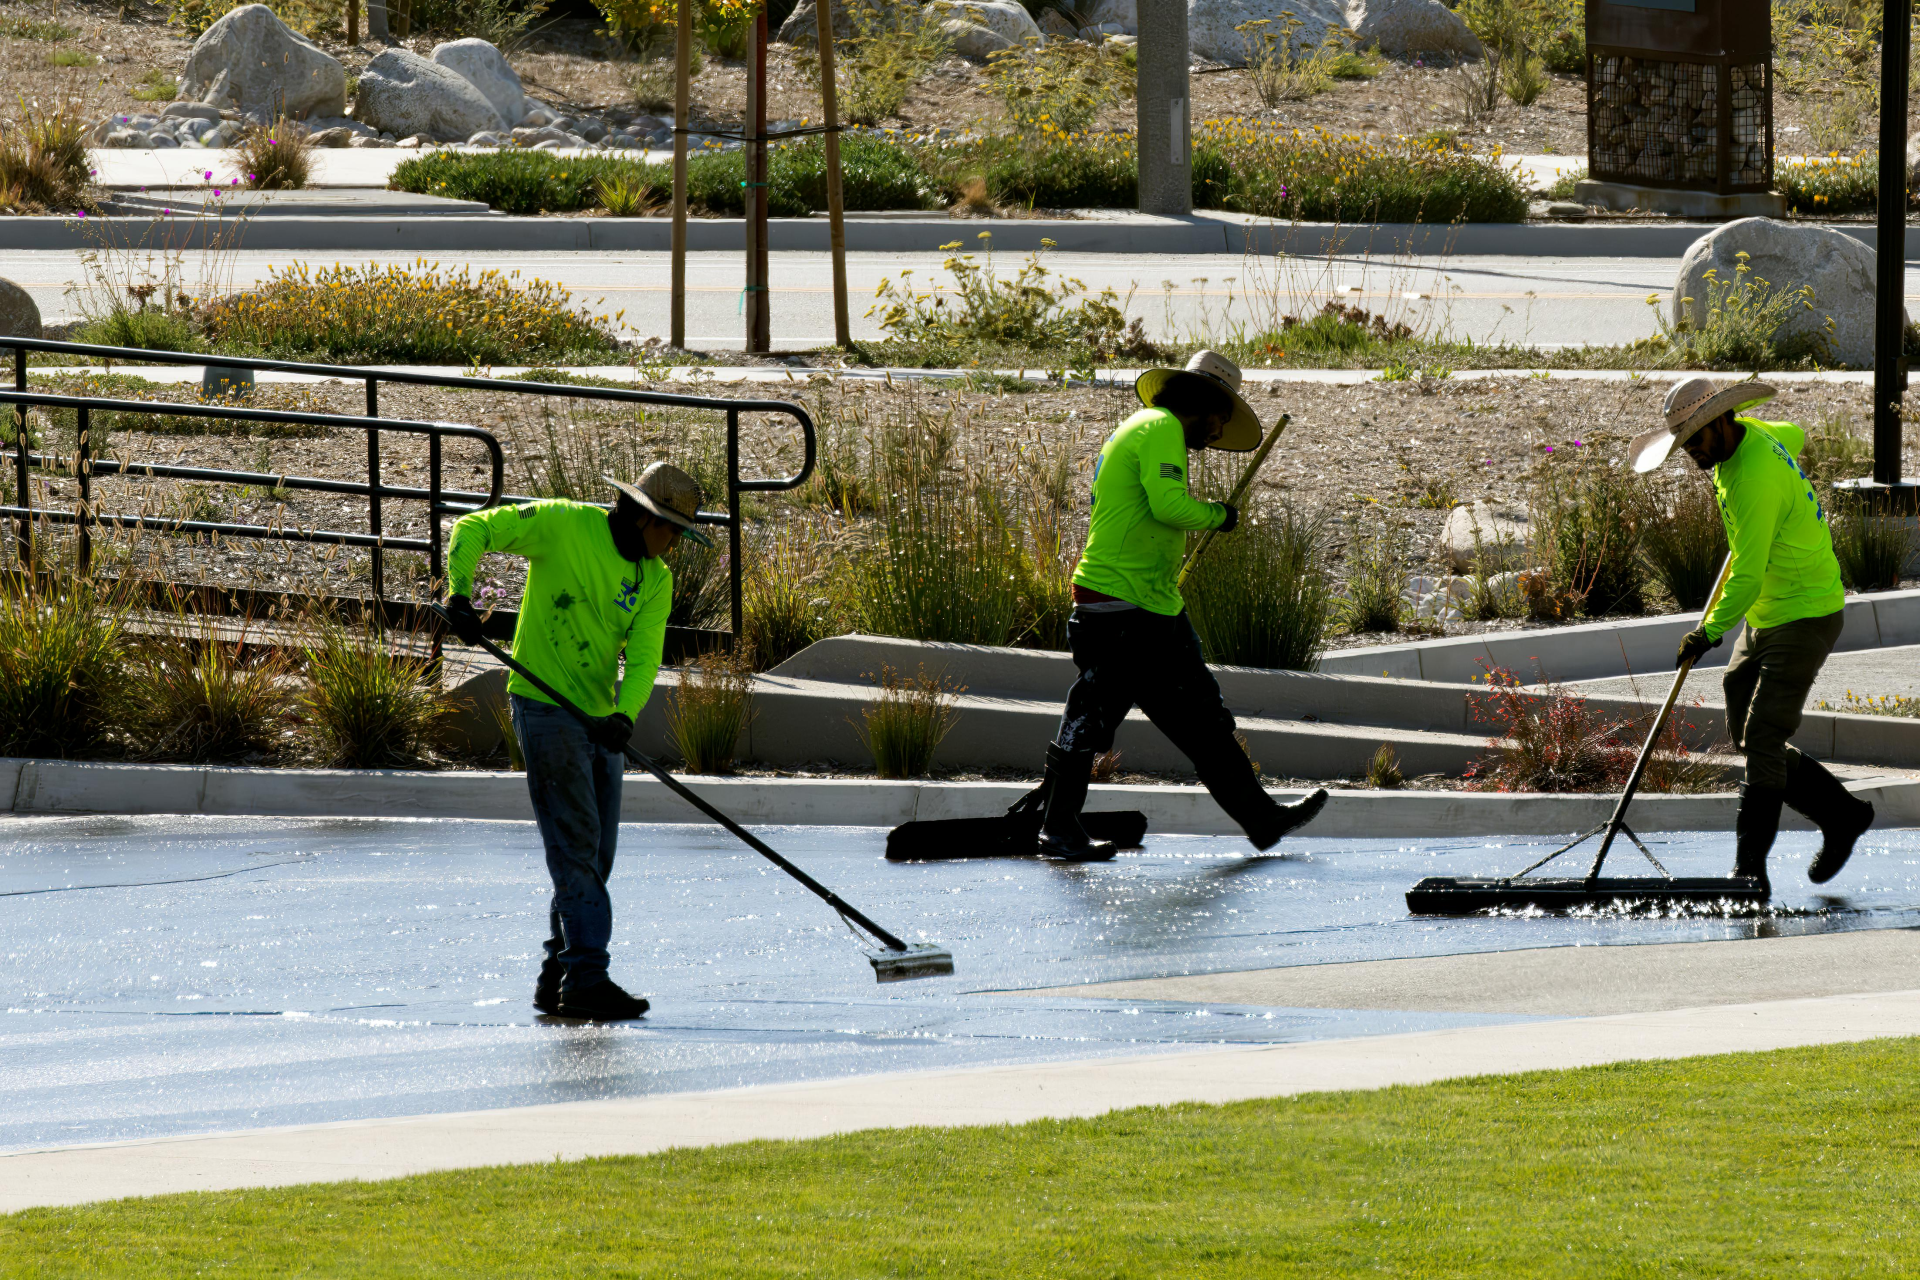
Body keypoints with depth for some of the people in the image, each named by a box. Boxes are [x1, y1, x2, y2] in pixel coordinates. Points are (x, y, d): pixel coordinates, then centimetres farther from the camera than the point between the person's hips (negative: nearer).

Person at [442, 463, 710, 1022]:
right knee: (575, 845, -14)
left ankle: (557, 982, 20)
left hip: (601, 720, 7)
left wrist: (623, 715, -23)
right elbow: (473, 529, -7)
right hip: (545, 707, -7)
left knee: (595, 858, 10)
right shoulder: (564, 524, -9)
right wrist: (460, 596, -20)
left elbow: (643, 659, -5)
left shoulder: (656, 581, 6)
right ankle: (587, 978, -19)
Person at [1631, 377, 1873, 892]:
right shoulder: (1753, 434, 2)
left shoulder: (1754, 478, -28)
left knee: (1763, 738, -13)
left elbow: (1747, 580, -28)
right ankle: (1842, 814, 22)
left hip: (1805, 616, -10)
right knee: (1747, 738, 10)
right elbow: (1795, 437, 28)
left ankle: (1750, 867, -12)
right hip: (1764, 618, 10)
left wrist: (1710, 631, -15)